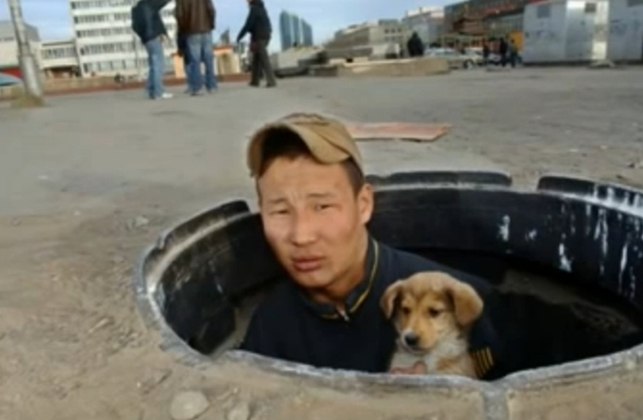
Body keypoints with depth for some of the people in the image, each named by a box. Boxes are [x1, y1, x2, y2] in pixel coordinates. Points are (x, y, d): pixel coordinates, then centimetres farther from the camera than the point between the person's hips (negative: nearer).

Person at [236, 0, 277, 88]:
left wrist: (239, 36, -6)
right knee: (256, 59, 14)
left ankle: (271, 81, -15)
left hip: (258, 37, -9)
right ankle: (254, 81, 18)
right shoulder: (261, 7, 16)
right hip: (265, 36, 9)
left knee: (264, 60, -11)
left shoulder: (254, 9, -12)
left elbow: (248, 24, -15)